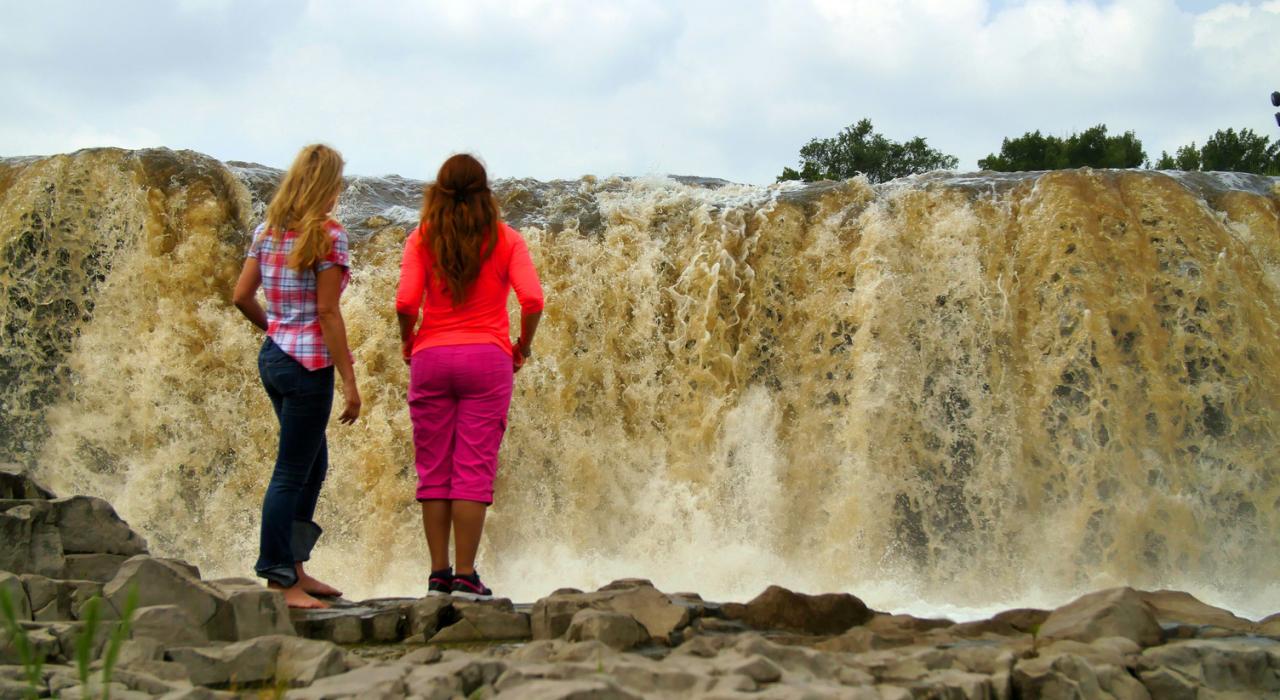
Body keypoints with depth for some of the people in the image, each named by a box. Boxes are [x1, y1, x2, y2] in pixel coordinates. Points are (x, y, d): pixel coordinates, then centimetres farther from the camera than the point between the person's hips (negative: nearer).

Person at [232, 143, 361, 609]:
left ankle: (294, 569, 23)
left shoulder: (268, 232, 8)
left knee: (313, 463, 19)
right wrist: (349, 380, -13)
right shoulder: (328, 236, -13)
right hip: (309, 362, -8)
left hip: (272, 356, 8)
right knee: (291, 473, -2)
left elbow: (242, 296, 8)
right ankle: (280, 578, 4)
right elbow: (327, 312, -16)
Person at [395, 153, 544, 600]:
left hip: (431, 359, 1)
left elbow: (406, 301, -9)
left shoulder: (422, 239, 2)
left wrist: (407, 341, 9)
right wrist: (523, 346, 6)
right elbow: (532, 299, -9)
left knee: (433, 471, 7)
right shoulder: (505, 239, 2)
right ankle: (465, 577, -4)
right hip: (487, 360, -1)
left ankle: (438, 576, 6)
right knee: (475, 470, -1)